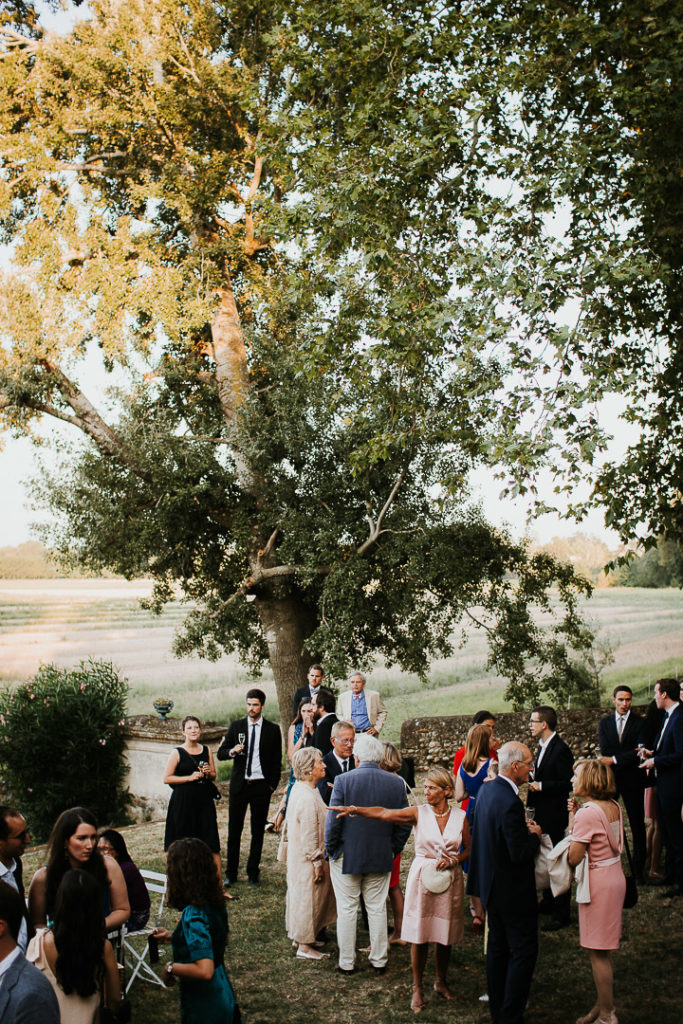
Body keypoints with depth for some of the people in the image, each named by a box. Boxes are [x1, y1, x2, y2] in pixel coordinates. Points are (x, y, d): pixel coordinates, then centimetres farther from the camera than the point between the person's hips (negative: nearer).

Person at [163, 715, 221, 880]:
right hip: (183, 801, -3)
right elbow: (166, 778, -5)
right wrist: (189, 777, -13)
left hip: (204, 800, 3)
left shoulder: (206, 751, 10)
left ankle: (218, 878, 0)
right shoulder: (177, 753, -2)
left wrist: (208, 773, -4)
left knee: (210, 840, -3)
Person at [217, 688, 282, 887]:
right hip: (239, 785, 1)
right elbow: (220, 753, 6)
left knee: (258, 832, 6)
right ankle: (231, 873, 13)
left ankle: (253, 873, 17)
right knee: (234, 831, 3)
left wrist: (272, 785, -2)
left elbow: (277, 761, 5)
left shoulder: (273, 729, 3)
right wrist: (232, 751, -15)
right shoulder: (236, 726, 6)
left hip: (261, 786, -1)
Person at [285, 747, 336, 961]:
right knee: (307, 897, 2)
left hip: (298, 855, 10)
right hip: (307, 859, -10)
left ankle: (300, 937, 35)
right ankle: (304, 946, 13)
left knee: (300, 894, 21)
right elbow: (309, 836, -25)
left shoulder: (299, 789, 5)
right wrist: (317, 863, -18)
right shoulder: (307, 798, -27)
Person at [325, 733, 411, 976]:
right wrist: (393, 850, 12)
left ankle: (346, 962, 17)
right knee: (378, 909, 14)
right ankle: (379, 960, 22)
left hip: (347, 857, -3)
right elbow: (405, 824, 0)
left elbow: (333, 821, -13)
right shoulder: (396, 783, -5)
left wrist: (330, 850, 0)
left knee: (347, 910, 9)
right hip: (381, 858, 3)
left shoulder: (343, 780, -15)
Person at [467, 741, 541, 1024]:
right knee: (524, 951, 2)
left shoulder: (487, 789, 2)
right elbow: (520, 854, -26)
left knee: (497, 948, 18)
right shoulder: (510, 802, -27)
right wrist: (535, 835, -8)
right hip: (513, 891, -10)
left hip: (492, 885, 10)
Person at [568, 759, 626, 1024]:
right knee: (604, 950, 19)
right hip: (615, 876, 9)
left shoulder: (587, 813, -22)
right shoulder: (614, 806, 4)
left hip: (597, 882, -9)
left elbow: (574, 858, -21)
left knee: (598, 953, 3)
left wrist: (572, 822, -10)